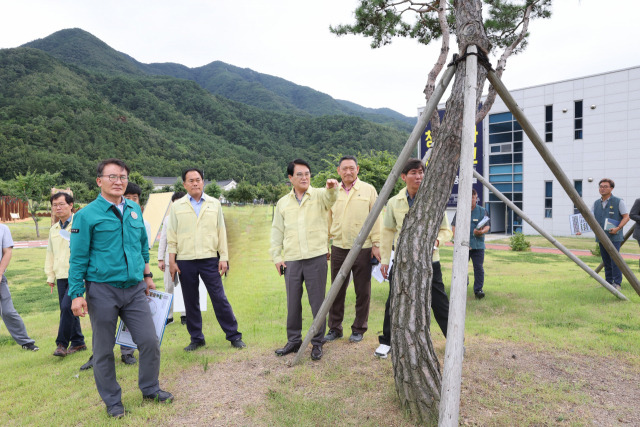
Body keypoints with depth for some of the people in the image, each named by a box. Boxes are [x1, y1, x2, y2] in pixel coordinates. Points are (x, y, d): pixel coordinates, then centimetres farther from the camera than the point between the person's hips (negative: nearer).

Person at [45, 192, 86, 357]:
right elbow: (50, 254, 22)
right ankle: (78, 342, 20)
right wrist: (50, 276, 19)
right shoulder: (54, 229, 16)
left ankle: (62, 343, -2)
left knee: (67, 306, -14)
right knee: (67, 309, 9)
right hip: (61, 275, 7)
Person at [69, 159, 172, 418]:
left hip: (135, 289, 4)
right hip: (103, 291, -4)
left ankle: (150, 389, 26)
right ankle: (112, 400, 28)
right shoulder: (87, 215, -7)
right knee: (104, 349, 9)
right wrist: (77, 294, -8)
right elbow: (78, 258, -6)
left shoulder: (135, 210, 7)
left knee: (149, 341, 4)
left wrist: (147, 275, 18)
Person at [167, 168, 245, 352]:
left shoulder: (214, 204, 9)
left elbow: (221, 232, 8)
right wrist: (172, 261, 1)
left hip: (209, 259, -1)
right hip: (185, 261, 1)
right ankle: (196, 339, 22)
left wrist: (224, 257, 2)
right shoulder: (177, 206, 7)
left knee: (220, 298, -1)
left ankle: (234, 335, 10)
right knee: (191, 302, 8)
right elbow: (172, 236, 7)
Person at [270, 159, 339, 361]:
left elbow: (330, 198, -22)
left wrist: (332, 188, -45)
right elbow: (277, 231, 13)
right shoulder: (282, 203, 11)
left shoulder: (319, 195, 2)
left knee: (317, 302, 5)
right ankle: (294, 340, 27)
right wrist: (276, 256, 6)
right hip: (291, 260, 3)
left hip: (316, 258, -3)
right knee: (293, 303, 11)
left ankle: (317, 342, 20)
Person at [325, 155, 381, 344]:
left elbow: (375, 218, 1)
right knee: (337, 291, 9)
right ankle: (335, 329, 23)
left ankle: (358, 329, 21)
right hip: (338, 248, 3)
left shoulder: (368, 190, 1)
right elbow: (328, 220, 14)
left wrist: (376, 244, -4)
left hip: (362, 249, -2)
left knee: (363, 292, 6)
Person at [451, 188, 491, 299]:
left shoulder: (482, 211, 5)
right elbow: (454, 226, 10)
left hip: (478, 245, -1)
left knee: (478, 267, -3)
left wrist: (481, 231, -19)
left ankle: (478, 290, 5)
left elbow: (487, 226, 4)